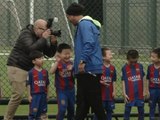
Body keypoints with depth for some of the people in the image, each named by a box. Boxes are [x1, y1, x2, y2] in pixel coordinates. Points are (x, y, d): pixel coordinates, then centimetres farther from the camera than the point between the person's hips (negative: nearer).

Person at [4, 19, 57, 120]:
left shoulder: (41, 37, 9)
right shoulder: (26, 34, -13)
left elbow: (50, 54, 9)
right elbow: (31, 49, -29)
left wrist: (53, 43, -8)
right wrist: (43, 38, -26)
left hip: (31, 68, 7)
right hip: (17, 67, -7)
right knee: (18, 95, -14)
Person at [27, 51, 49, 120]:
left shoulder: (45, 72, 5)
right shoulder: (31, 72, -8)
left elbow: (47, 84, 12)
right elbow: (28, 84, -5)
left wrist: (47, 94, 12)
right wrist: (29, 95, -8)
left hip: (43, 95, 5)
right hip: (34, 95, -5)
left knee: (42, 112, 10)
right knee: (33, 111, -2)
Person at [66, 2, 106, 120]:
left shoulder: (84, 24, -10)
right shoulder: (86, 24, 21)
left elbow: (89, 44, -24)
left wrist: (82, 61, -30)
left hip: (89, 70, -10)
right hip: (85, 71, 10)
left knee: (95, 103, -7)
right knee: (82, 103, 10)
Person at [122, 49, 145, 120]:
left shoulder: (140, 66, 2)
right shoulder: (125, 68, -4)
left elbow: (143, 78, 10)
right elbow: (123, 81, -2)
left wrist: (144, 91, 8)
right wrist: (124, 93, -6)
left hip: (139, 93, 2)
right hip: (130, 94, -2)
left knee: (141, 110, 11)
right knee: (127, 110, 4)